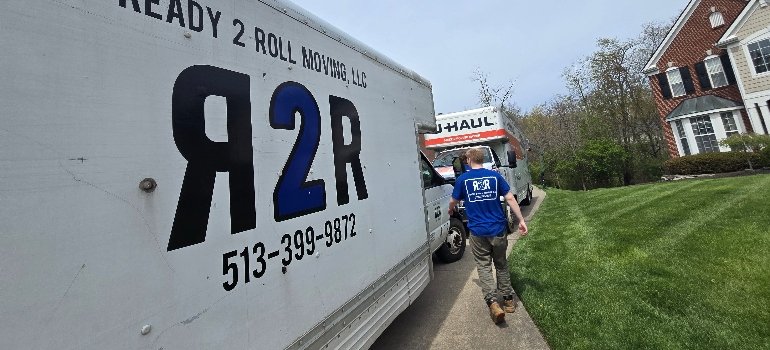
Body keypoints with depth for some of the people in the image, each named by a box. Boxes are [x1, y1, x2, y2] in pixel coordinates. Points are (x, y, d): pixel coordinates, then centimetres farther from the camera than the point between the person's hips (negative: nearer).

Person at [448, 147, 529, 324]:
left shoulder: (463, 179, -2)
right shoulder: (495, 176, 1)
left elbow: (453, 201, 10)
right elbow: (510, 198, -3)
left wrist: (450, 210, 32)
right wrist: (521, 220, 3)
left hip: (478, 232, -2)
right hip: (498, 229, 2)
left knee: (483, 266, 9)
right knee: (501, 265, 19)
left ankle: (493, 302, -5)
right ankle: (508, 300, 29)